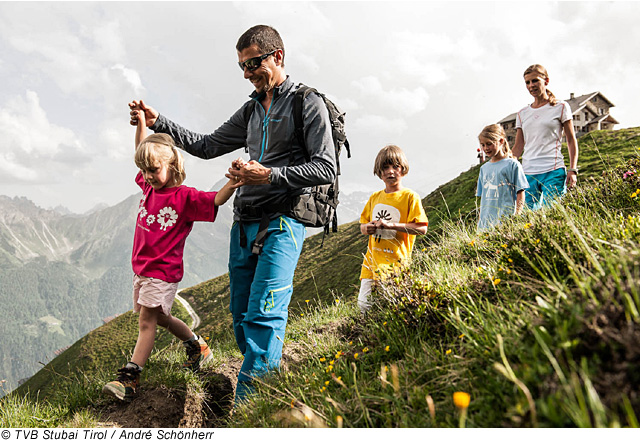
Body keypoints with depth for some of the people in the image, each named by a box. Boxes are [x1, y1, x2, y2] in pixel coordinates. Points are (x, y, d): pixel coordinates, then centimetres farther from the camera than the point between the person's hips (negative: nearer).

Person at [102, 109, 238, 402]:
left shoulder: (185, 197, -13)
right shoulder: (149, 186, 8)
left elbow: (216, 200, -25)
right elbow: (142, 153, 20)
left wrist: (232, 184, -44)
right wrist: (141, 123, 12)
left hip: (164, 271, -8)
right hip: (141, 266, 8)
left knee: (146, 322, -8)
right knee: (159, 317, 18)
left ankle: (129, 379, -6)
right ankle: (197, 347, 35)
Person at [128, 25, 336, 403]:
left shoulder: (308, 104, -2)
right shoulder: (252, 110, 20)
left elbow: (327, 169, -10)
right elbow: (207, 146, 23)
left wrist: (269, 175, -18)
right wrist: (159, 123, 14)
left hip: (282, 223, -7)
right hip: (244, 224, 8)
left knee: (263, 316, -15)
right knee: (241, 316, 8)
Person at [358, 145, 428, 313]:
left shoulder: (410, 197, -3)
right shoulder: (375, 197, 14)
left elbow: (421, 228, -11)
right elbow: (362, 226, 22)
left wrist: (391, 225, -19)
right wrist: (367, 228, -3)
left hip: (396, 263, -5)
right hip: (372, 264, 5)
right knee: (364, 305, 2)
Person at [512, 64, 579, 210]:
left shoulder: (561, 107, 6)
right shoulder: (522, 114, 14)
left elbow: (571, 140, 5)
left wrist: (573, 170, -5)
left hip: (553, 172, -3)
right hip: (528, 173, 3)